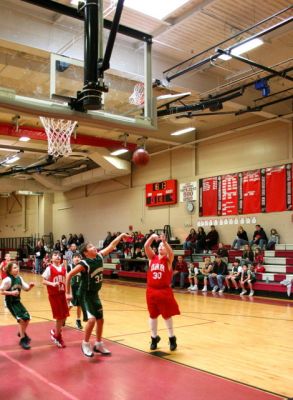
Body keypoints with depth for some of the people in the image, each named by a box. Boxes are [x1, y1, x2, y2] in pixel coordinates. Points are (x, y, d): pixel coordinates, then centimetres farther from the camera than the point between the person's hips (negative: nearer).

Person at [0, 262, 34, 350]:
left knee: (27, 317, 6)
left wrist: (30, 286, -15)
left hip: (17, 301, 7)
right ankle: (22, 340, 2)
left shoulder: (19, 278, 1)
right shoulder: (7, 280, -19)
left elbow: (26, 289, 6)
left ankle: (22, 333, 34)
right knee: (22, 319, -13)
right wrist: (11, 293, -26)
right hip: (10, 302, -7)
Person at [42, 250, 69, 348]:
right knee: (59, 316, -1)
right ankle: (57, 336, 18)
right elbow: (44, 281, -11)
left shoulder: (63, 268, 5)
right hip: (53, 295, -5)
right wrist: (52, 284, -28)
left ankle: (55, 332, 30)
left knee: (64, 315, 6)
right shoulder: (49, 268, -10)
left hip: (62, 294, 5)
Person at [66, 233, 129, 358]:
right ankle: (85, 344, 4)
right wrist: (68, 293, -19)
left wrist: (120, 236, 8)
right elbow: (69, 275, -20)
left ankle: (98, 345, 30)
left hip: (94, 294, 8)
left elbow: (111, 246, 8)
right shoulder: (84, 264, -23)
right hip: (86, 294, -7)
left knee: (100, 320, 13)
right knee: (92, 319, -19)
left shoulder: (99, 257, -4)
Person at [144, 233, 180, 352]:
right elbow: (146, 246, -12)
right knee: (153, 315, 12)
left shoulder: (168, 260, -2)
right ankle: (154, 338, 28)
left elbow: (171, 252, -25)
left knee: (167, 315, 7)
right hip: (151, 290, 3)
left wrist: (164, 241, -38)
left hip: (164, 291, -2)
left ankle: (172, 338, 23)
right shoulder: (152, 257, 5)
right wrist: (152, 237, -28)